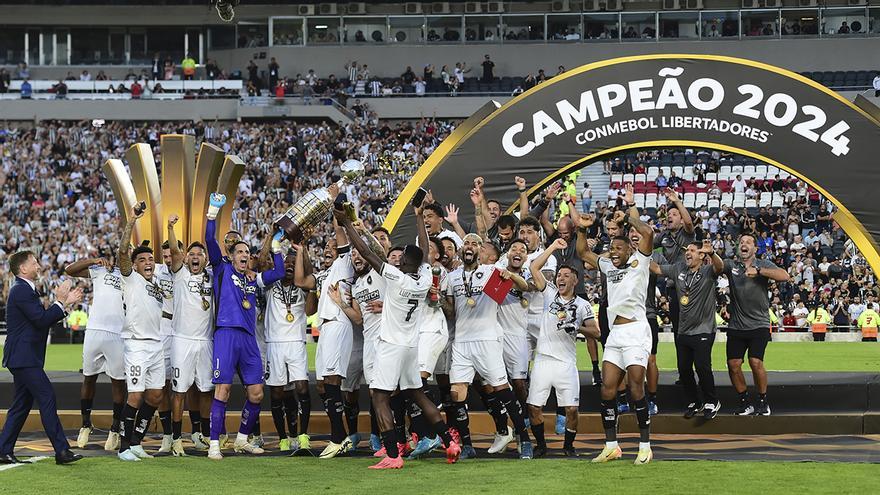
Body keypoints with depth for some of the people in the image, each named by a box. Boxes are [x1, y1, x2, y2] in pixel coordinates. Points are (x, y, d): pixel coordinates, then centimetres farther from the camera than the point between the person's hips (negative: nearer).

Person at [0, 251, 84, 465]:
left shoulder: (25, 290, 19)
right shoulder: (21, 290, -14)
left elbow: (44, 319, 20)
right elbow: (42, 319, -21)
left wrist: (67, 303, 14)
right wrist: (60, 302, -11)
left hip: (23, 358, 11)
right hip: (23, 357, -11)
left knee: (22, 404, 12)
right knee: (47, 398, -12)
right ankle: (61, 451, -12)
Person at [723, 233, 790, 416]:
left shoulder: (763, 265, 3)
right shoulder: (731, 265, 9)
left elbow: (784, 276, -12)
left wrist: (758, 271, -21)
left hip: (759, 324, -3)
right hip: (736, 326, 3)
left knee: (756, 362, -14)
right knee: (733, 364, -3)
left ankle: (763, 402, 3)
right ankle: (745, 403, 14)